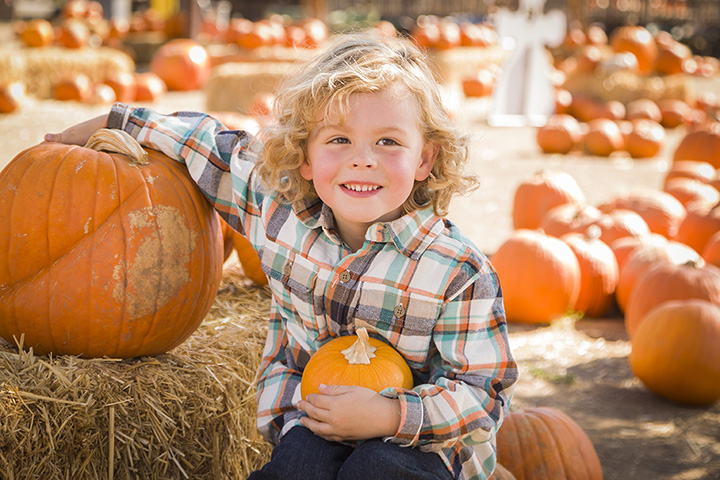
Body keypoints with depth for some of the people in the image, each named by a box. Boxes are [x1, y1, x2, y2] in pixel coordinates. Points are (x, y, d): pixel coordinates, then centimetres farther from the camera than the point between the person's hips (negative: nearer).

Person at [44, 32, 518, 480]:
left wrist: (390, 416, -29)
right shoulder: (284, 212, -6)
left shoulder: (460, 273, -19)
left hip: (422, 440, -2)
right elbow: (218, 149, 11)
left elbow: (485, 393, -14)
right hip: (310, 422, 3)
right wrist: (113, 123, 18)